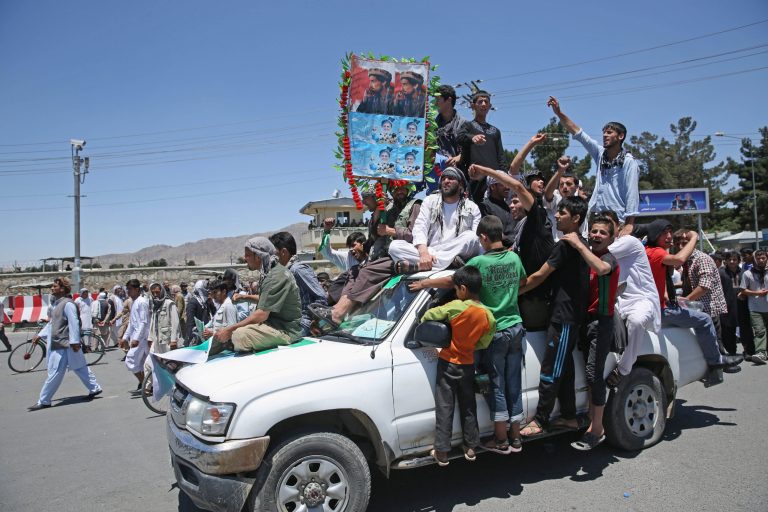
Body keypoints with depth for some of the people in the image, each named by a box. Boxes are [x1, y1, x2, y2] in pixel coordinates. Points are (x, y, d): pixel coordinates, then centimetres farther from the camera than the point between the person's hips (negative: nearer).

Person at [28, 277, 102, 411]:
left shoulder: (67, 304, -16)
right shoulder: (55, 303, 13)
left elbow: (74, 323, -20)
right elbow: (52, 323, 22)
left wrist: (74, 341, -22)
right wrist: (40, 335, 18)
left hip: (63, 345, -10)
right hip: (57, 343, 10)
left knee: (54, 373, -2)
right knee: (80, 367, 14)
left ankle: (44, 401, 5)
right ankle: (94, 388, 21)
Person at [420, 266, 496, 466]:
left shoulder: (456, 307, -20)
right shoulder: (488, 316, -9)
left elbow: (429, 315, -12)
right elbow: (483, 343, 0)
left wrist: (423, 322, 9)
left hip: (448, 363, -3)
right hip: (467, 365, 4)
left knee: (444, 408, 4)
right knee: (468, 406, 17)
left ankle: (442, 452, 9)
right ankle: (470, 447, 25)